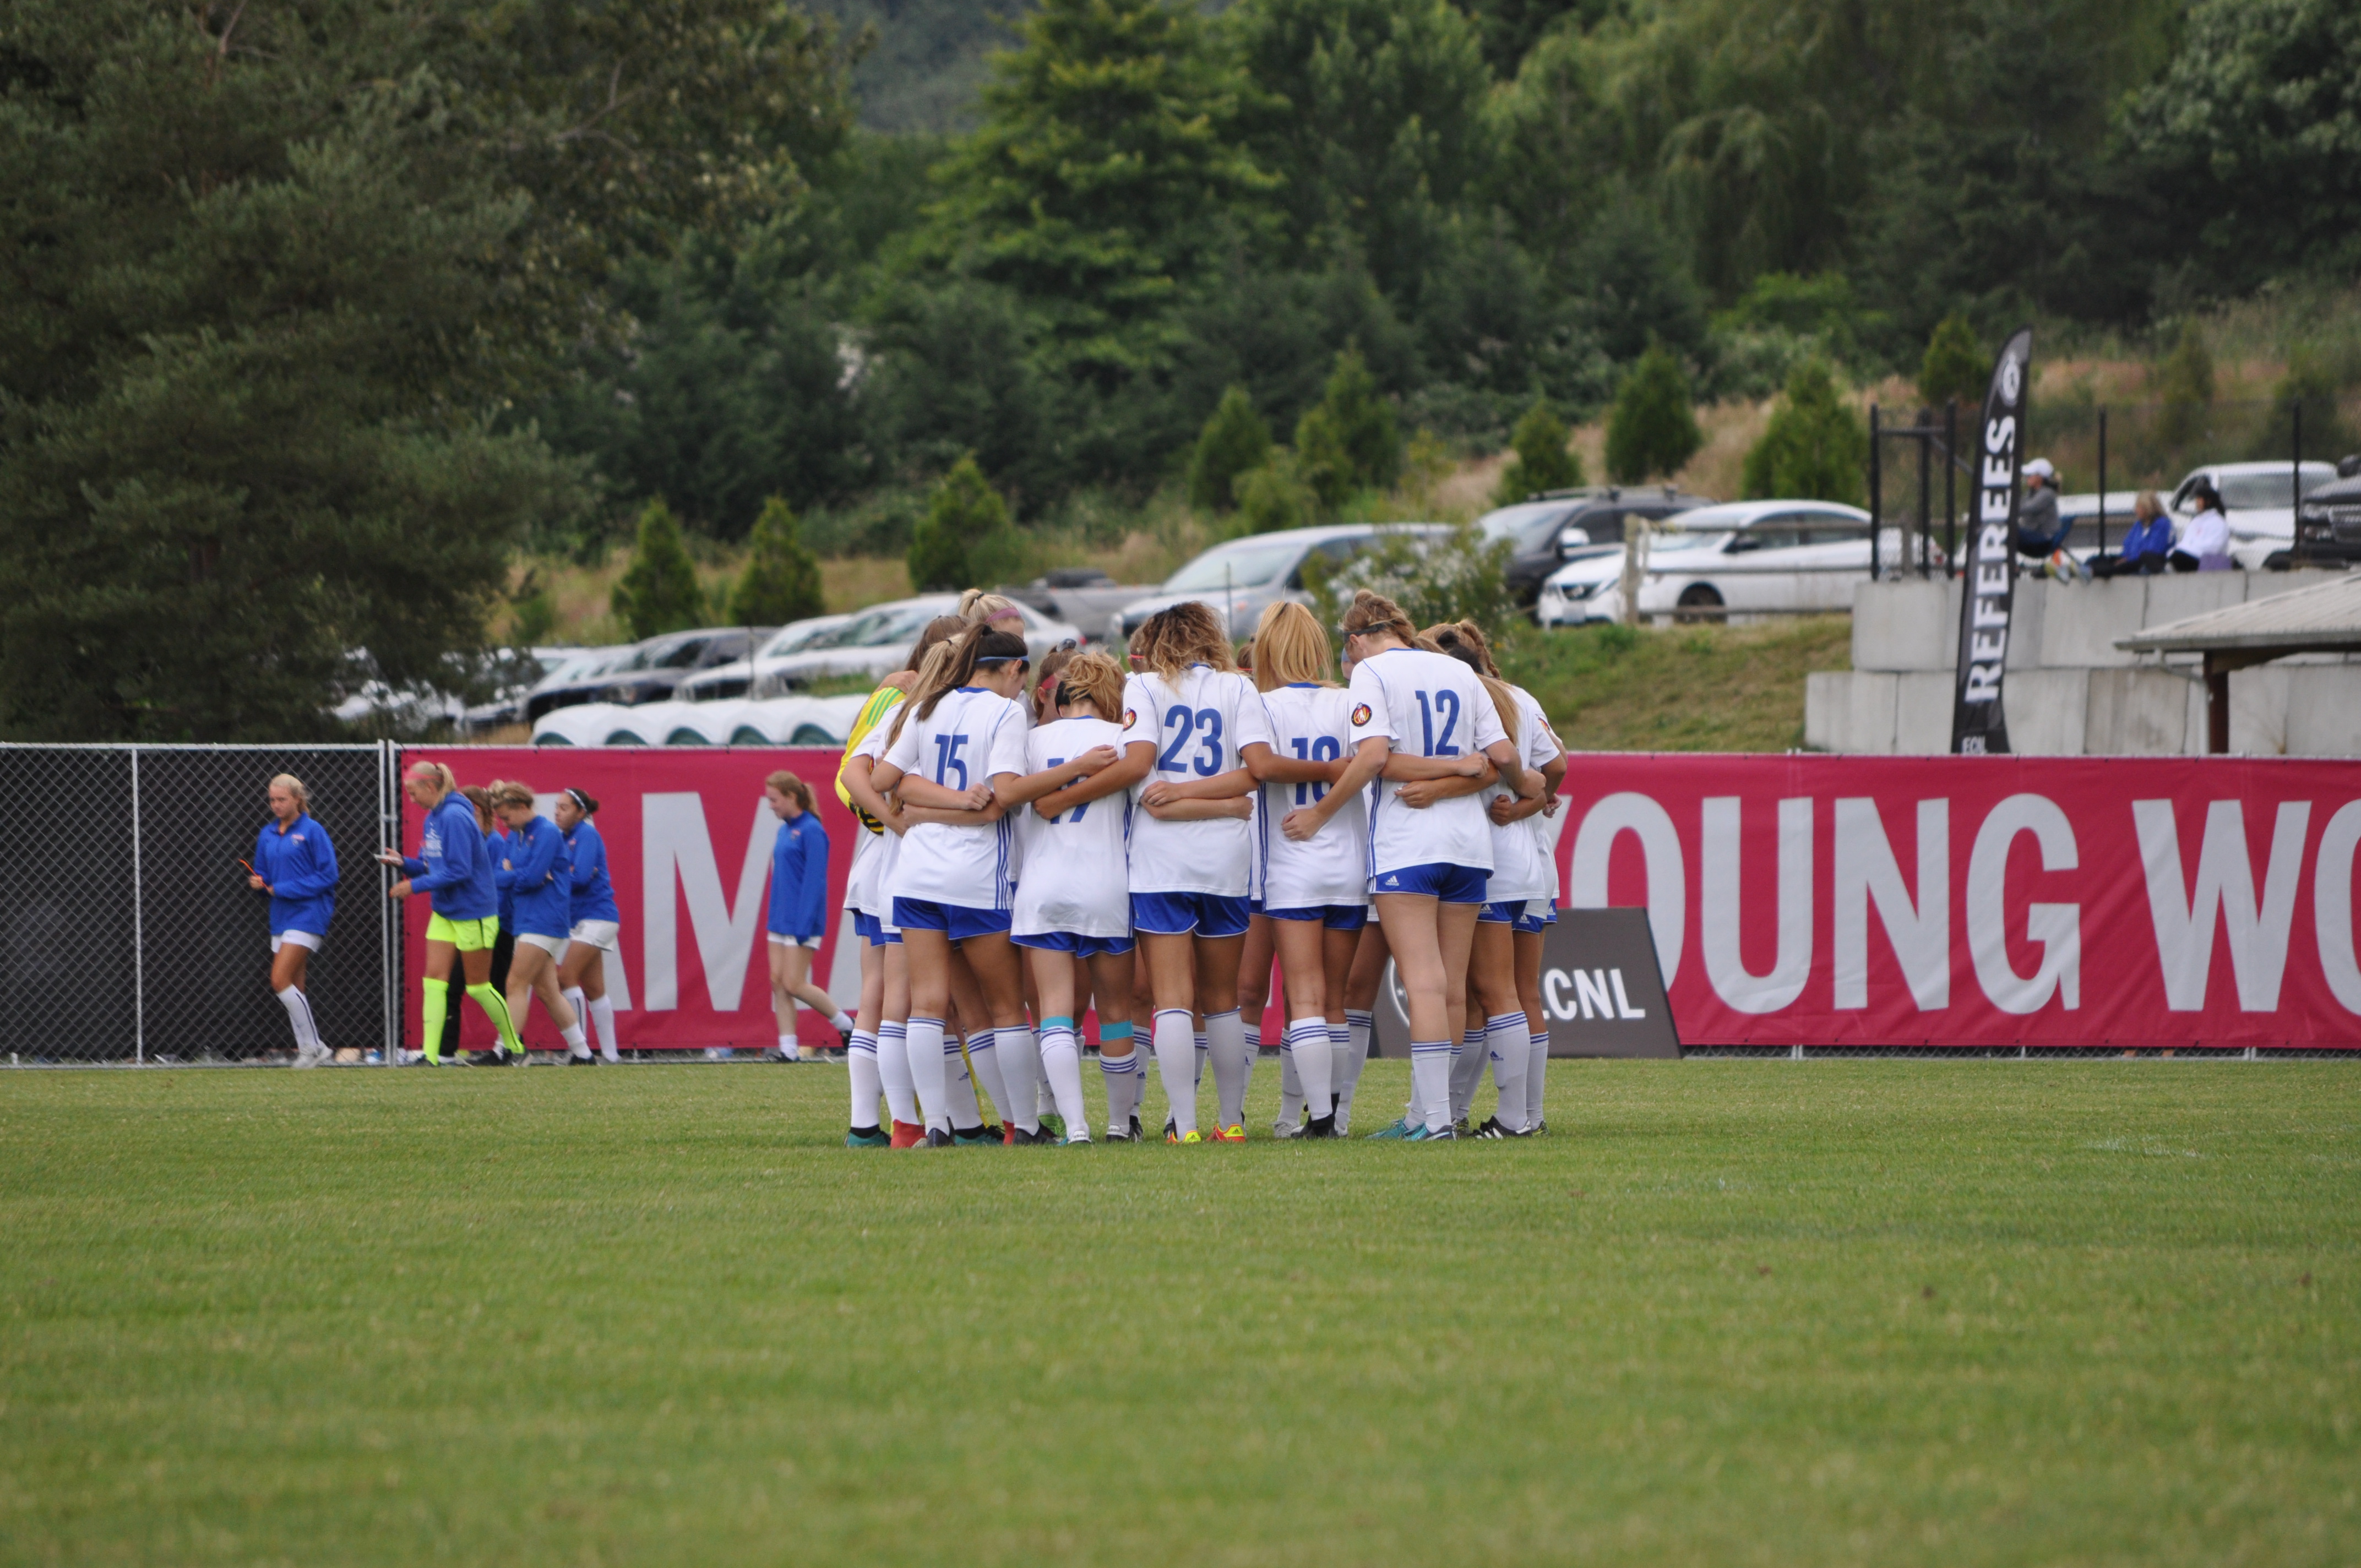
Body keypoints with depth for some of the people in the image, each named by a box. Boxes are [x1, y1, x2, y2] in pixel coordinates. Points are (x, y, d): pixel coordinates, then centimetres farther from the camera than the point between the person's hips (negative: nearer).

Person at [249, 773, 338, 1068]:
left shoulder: (312, 831, -7)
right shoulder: (267, 835, 13)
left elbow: (328, 875, -11)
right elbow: (262, 873, 21)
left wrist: (283, 889, -14)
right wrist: (258, 882, -4)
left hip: (307, 915, -7)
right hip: (281, 918, 7)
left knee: (281, 981, -16)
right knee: (293, 990, 6)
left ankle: (312, 1047, -9)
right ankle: (309, 1049, 11)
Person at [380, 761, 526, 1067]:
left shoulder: (455, 817, -20)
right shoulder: (433, 818, 8)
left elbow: (458, 871, -24)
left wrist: (415, 886, -20)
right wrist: (404, 863, -2)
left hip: (472, 912, -9)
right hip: (444, 912, 9)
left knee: (478, 987, 2)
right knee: (435, 980, -2)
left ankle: (514, 1044, 20)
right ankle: (430, 1054, -6)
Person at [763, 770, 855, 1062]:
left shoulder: (811, 831, -13)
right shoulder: (785, 830, 12)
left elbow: (814, 881, -17)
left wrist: (804, 926, -20)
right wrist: (772, 919, 18)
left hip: (802, 922, -9)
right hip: (780, 921, 9)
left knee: (794, 984, -8)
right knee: (778, 981, 3)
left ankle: (845, 1024, 9)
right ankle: (788, 1047, 4)